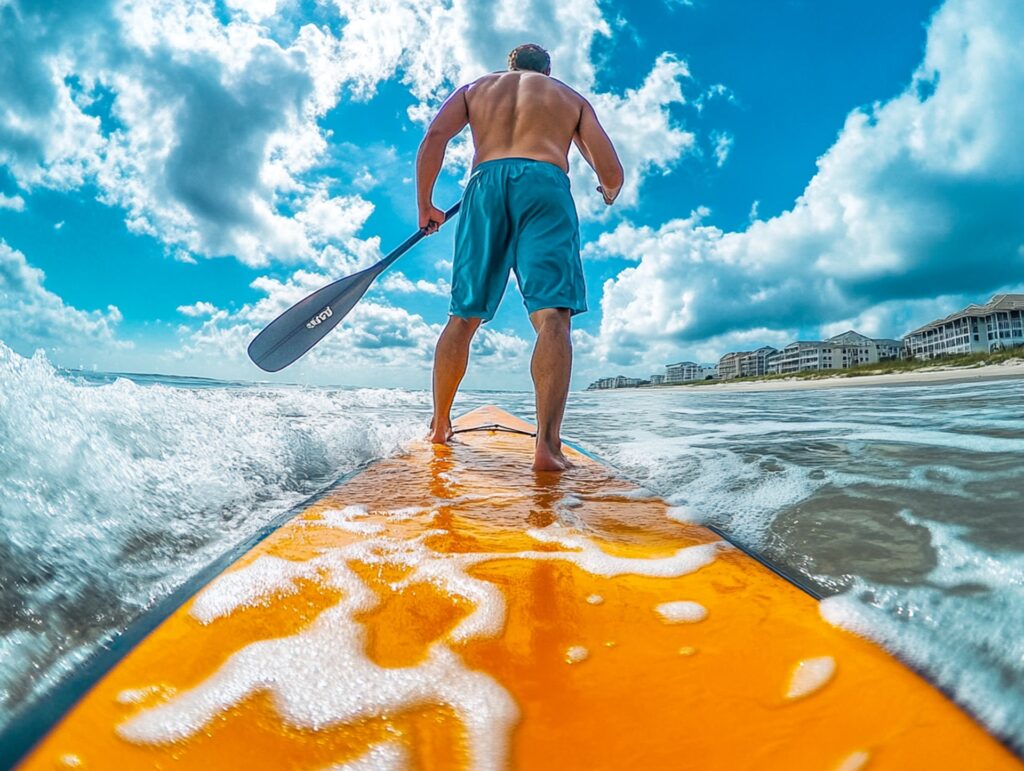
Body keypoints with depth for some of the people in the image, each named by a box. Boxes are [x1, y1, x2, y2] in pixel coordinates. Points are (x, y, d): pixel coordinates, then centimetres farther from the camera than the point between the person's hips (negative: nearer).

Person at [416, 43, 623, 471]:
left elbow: (434, 137, 9)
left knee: (464, 316, 9)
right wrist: (609, 193, 37)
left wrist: (425, 205, 15)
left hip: (486, 185, 2)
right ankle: (547, 445, -29)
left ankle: (440, 426, 17)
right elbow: (612, 171, 15)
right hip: (545, 185, -2)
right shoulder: (572, 98, 28)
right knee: (553, 315, -14)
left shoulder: (475, 88, 30)